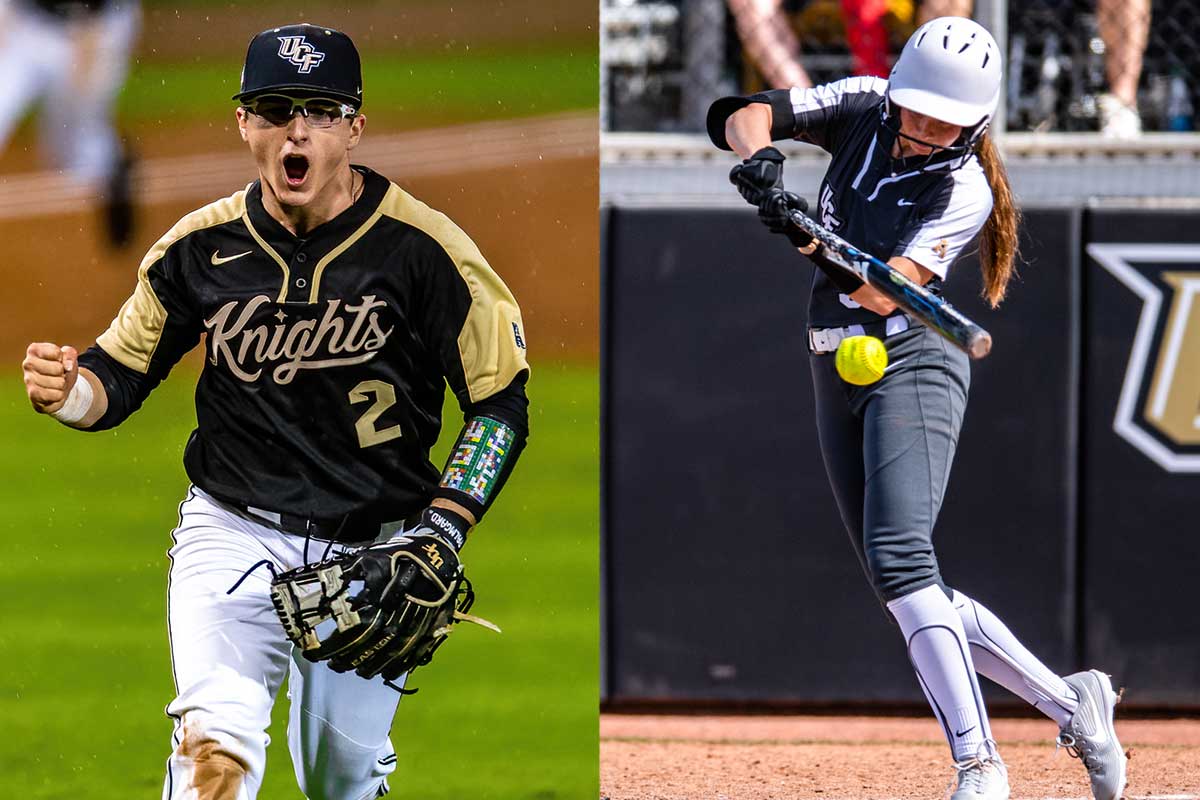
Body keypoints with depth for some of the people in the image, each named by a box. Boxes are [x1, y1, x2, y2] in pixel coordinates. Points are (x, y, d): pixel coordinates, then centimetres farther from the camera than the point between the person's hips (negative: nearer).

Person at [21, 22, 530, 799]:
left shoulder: (422, 247, -12)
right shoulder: (201, 246, -4)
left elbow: (502, 402, -6)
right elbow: (120, 375, 5)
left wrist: (442, 532, -17)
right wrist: (68, 391, -20)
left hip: (375, 547, 0)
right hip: (235, 528, 1)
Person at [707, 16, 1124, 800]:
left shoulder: (966, 191, -13)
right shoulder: (863, 108, 2)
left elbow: (884, 293, -23)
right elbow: (746, 113, -4)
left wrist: (820, 248, -41)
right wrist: (759, 162, -26)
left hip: (913, 361, -7)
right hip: (839, 373, 7)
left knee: (900, 560, -27)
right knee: (907, 589, 7)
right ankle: (1070, 702, 19)